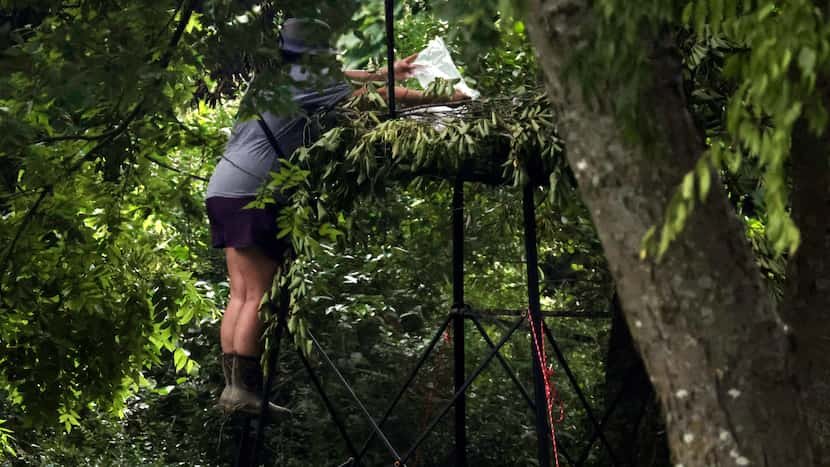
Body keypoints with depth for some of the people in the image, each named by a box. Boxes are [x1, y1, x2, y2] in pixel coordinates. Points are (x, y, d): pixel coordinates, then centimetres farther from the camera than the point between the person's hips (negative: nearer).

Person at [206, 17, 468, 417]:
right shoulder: (304, 83, -5)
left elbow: (337, 79, 33)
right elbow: (377, 97, -4)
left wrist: (387, 71, 37)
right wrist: (438, 99, 3)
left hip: (223, 190, 9)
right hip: (251, 193, -9)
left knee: (241, 294, 6)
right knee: (258, 295, -9)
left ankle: (232, 386, 2)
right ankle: (243, 389, -11)